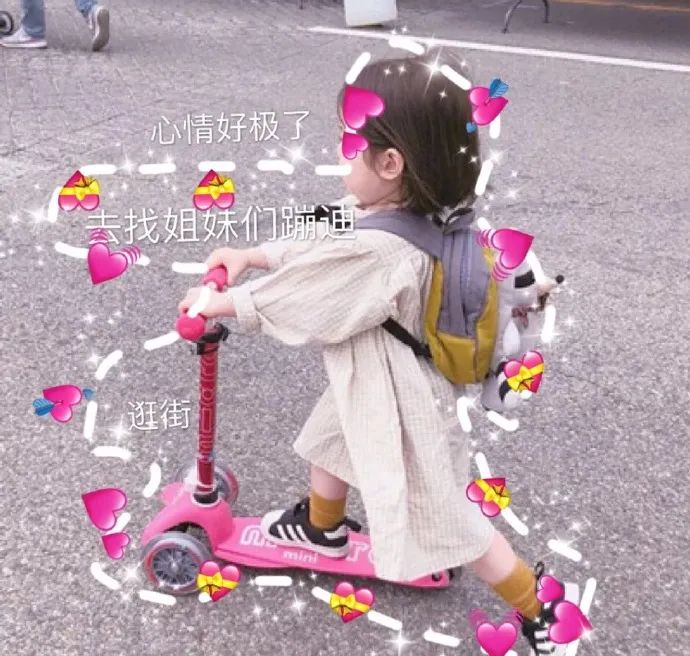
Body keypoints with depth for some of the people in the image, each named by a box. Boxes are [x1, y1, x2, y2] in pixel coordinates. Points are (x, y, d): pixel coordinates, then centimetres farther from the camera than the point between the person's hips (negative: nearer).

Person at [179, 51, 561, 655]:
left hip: (399, 401, -9)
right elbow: (317, 246, 4)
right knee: (327, 442, 30)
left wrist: (215, 303, -9)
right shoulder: (415, 212, -10)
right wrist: (249, 255, 3)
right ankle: (323, 528, 59)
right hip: (373, 384, 9)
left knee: (446, 516, 7)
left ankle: (537, 604, 27)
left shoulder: (378, 251, -38)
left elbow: (292, 299, -23)